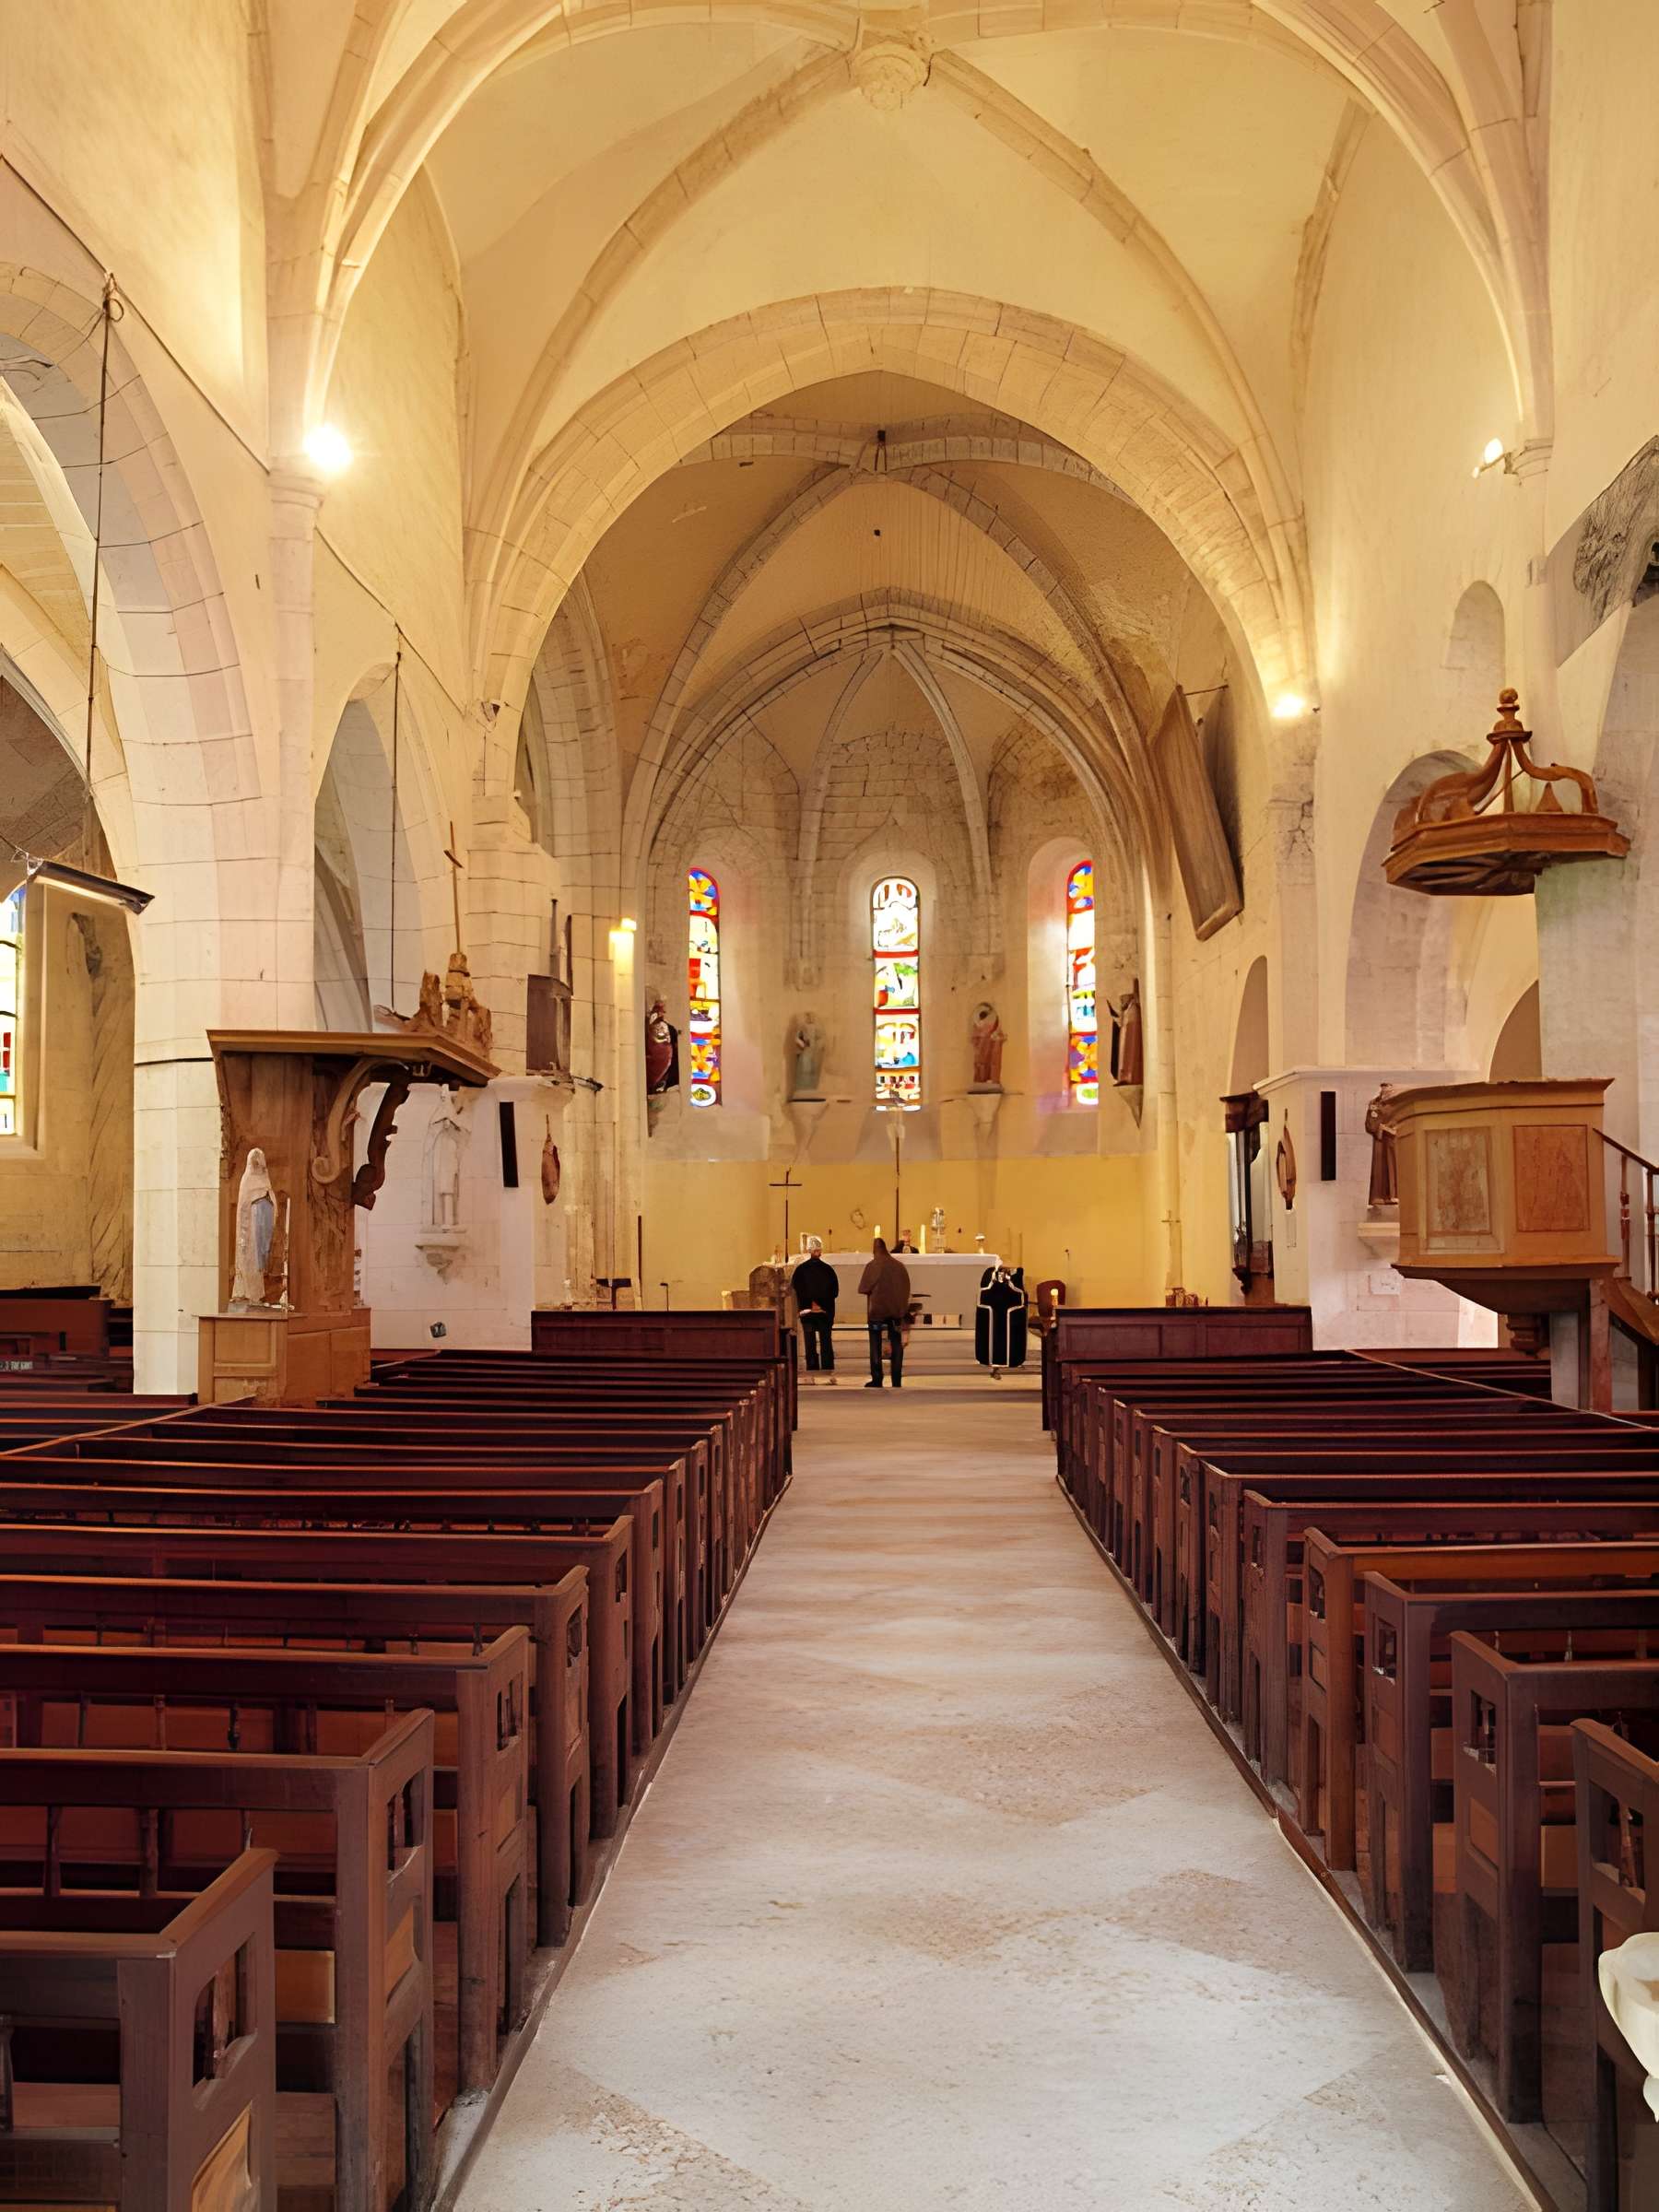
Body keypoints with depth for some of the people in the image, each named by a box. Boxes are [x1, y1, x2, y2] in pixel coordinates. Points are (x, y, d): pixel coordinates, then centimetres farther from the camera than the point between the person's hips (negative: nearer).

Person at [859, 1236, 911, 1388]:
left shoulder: (872, 1266, -11)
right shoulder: (899, 1266, 0)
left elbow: (863, 1288, -10)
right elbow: (907, 1289, 6)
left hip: (877, 1309, -3)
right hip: (896, 1310, 3)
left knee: (875, 1346, 5)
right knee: (896, 1346, 9)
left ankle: (876, 1380, 1)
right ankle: (897, 1381, 7)